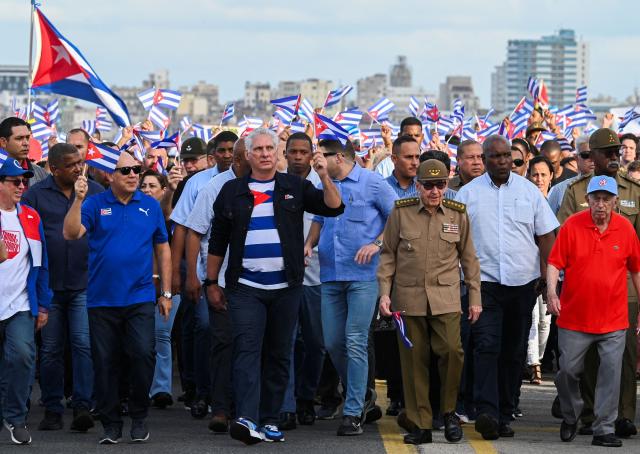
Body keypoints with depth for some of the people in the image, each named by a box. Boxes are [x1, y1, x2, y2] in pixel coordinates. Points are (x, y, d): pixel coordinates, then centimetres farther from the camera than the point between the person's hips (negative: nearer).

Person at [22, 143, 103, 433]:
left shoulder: (96, 192, 7)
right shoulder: (36, 194, 2)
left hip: (85, 286, 0)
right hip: (49, 287, 0)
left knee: (84, 344, -10)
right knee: (51, 349, 6)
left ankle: (82, 406, -10)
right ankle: (52, 410, 13)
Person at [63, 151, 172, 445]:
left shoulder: (150, 206, 6)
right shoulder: (95, 204, 1)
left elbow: (163, 249, 12)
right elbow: (71, 234, -11)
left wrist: (166, 293, 10)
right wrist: (78, 200, -24)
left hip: (140, 298, 0)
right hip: (102, 299, 0)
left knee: (143, 354, -12)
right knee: (105, 363, 5)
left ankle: (139, 417, 7)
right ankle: (111, 423, 17)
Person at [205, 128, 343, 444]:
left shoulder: (294, 187, 7)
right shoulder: (232, 191, 7)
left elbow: (334, 208, -3)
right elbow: (218, 241, 10)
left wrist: (325, 177, -17)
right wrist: (211, 282, 8)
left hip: (286, 287, 2)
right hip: (245, 287, -1)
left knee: (279, 355, 7)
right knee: (247, 350, -13)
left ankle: (270, 421, 14)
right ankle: (247, 420, -23)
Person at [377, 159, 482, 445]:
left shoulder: (458, 215, 5)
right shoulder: (401, 213, 3)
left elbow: (468, 258, 12)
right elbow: (388, 255, 9)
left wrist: (475, 297, 10)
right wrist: (384, 292, 0)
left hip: (446, 298, 0)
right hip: (408, 297, 0)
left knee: (452, 350, -17)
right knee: (414, 360, 1)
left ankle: (449, 411, 5)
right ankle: (421, 424, 10)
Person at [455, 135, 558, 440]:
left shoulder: (528, 191, 7)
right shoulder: (468, 193, 3)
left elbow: (546, 236, 8)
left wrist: (548, 277, 0)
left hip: (523, 281, 2)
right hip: (484, 281, -2)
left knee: (514, 351, 7)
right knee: (486, 346, -16)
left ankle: (504, 415, 15)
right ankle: (486, 411, -25)